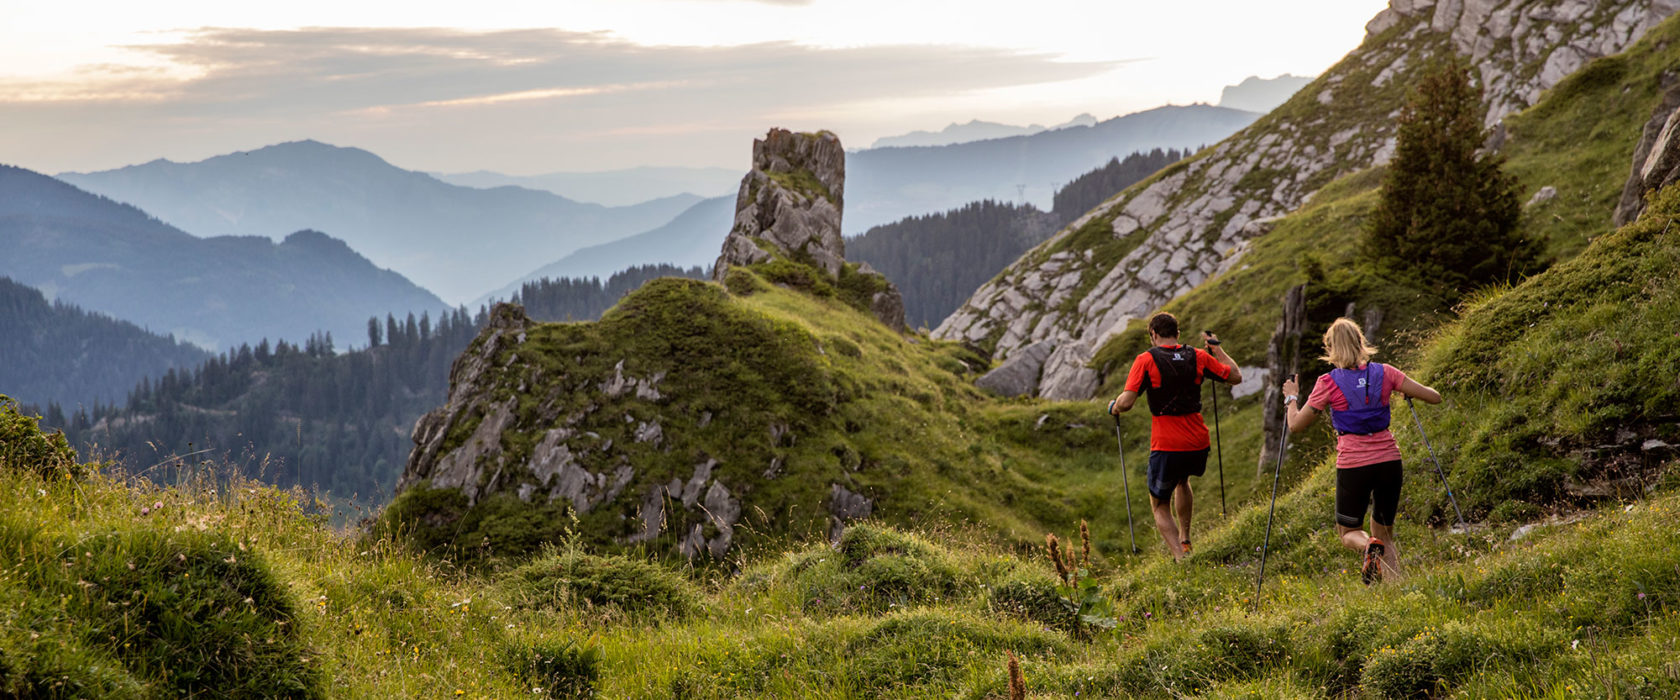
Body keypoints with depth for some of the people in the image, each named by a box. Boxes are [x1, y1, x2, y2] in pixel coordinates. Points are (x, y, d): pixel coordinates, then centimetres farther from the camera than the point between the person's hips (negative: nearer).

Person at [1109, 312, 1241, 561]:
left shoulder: (1146, 360, -7)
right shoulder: (1198, 357, 3)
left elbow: (1126, 402, -15)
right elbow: (1235, 376, 14)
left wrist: (1114, 407, 8)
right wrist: (1217, 348, 26)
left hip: (1166, 446, -4)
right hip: (1198, 445, 4)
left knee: (1160, 507, 11)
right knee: (1182, 480, 37)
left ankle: (1181, 557, -10)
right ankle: (1184, 540, 41)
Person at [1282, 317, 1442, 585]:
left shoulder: (1328, 383, -7)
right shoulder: (1384, 373, 1)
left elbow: (1296, 425, 0)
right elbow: (1433, 396, 4)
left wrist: (1291, 397, 18)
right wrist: (1408, 393, 24)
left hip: (1353, 465, -3)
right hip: (1389, 461, 3)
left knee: (1349, 532, 16)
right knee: (1385, 533, 18)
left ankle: (1369, 546, -19)